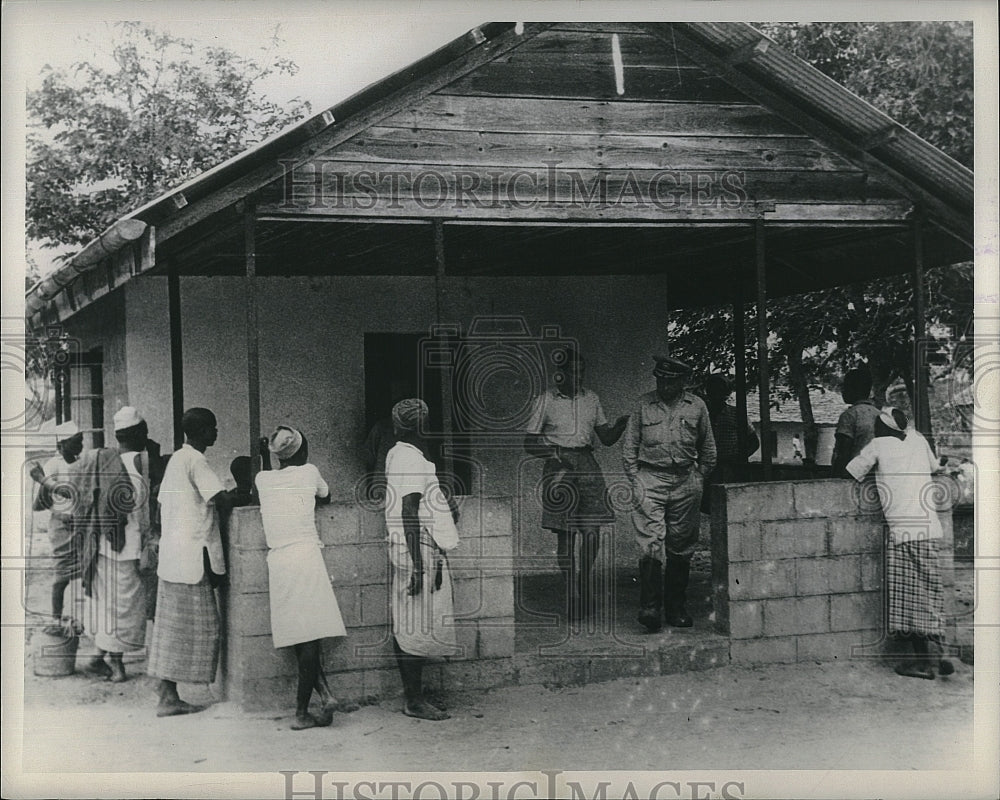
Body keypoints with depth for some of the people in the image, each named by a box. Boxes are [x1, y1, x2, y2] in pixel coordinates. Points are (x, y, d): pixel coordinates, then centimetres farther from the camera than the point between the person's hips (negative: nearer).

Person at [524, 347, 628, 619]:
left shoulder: (591, 399, 12)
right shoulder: (545, 401, 2)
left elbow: (606, 438, 16)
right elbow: (530, 442, 3)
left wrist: (621, 425, -5)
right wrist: (553, 452, -15)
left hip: (587, 464, 3)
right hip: (559, 466, -3)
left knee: (592, 532, -7)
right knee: (565, 535, -2)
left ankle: (585, 581, 18)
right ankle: (574, 594, 9)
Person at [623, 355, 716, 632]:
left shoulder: (696, 406, 7)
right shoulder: (644, 404, 4)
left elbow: (707, 448, 17)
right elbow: (629, 445, 8)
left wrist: (700, 480, 11)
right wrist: (635, 481, 0)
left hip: (685, 482, 2)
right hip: (650, 478, -2)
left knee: (681, 547, 6)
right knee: (650, 542, -14)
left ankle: (676, 609, 16)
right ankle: (649, 607, -16)